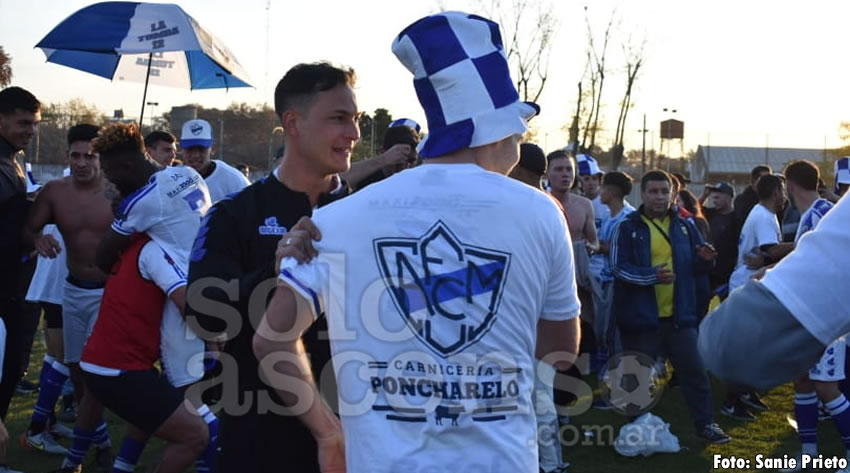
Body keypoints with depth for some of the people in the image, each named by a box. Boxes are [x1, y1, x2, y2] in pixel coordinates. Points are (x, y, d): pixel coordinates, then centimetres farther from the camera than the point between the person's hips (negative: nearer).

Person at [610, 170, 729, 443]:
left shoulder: (684, 226, 10)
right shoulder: (627, 228, -3)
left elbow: (696, 268, 15)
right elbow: (619, 267, -12)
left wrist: (705, 260, -8)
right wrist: (653, 276, -25)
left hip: (679, 315, 3)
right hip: (641, 317, -3)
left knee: (694, 370, 6)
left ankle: (705, 424, 19)